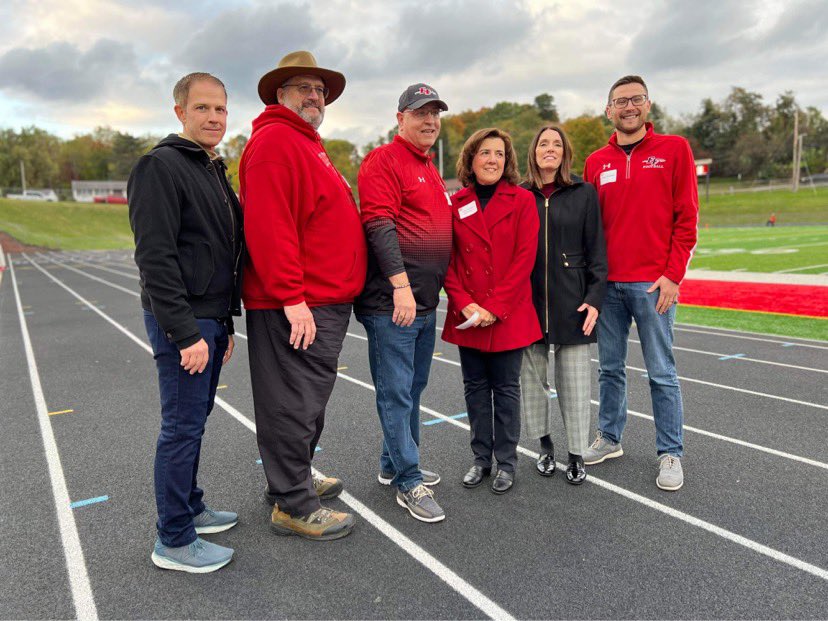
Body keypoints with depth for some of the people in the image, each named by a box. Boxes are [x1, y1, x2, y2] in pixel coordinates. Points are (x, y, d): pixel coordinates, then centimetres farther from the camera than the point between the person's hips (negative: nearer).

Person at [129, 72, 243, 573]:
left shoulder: (214, 171, 17)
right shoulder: (161, 166, -11)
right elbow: (155, 257, -19)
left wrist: (226, 324, 18)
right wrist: (185, 333, -22)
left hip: (211, 318, 9)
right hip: (182, 323, -9)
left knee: (194, 420, 17)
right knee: (183, 427, -2)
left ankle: (190, 507, 32)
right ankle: (174, 541, 11)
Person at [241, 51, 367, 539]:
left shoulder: (308, 145, 23)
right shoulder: (274, 140, -11)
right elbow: (268, 224, -22)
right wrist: (292, 298, -25)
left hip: (324, 303, 11)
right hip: (296, 307, -11)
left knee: (309, 398, 19)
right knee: (295, 402, -1)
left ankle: (295, 478, 35)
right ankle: (293, 505, 12)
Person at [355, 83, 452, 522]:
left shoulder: (430, 170, 21)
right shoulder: (383, 161, -7)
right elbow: (379, 225, -18)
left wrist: (433, 289, 21)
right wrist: (400, 284, -25)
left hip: (425, 302, 10)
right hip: (391, 301, -9)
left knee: (412, 388, 17)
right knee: (396, 392, -2)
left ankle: (393, 464, 32)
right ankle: (409, 483, 8)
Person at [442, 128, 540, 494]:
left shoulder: (522, 201, -1)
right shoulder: (456, 204, 5)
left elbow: (525, 258, -9)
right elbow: (448, 260, 2)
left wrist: (495, 307, -14)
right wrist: (464, 303, -12)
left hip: (509, 316, -2)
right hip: (467, 318, 3)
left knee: (506, 388, 7)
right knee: (475, 387, 11)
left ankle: (506, 463, 21)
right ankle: (481, 459, 26)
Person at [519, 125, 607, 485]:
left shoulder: (584, 194, 4)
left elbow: (596, 251, 3)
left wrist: (595, 297, -6)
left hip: (572, 302, -1)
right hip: (528, 302, 2)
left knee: (574, 381, 4)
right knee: (532, 377, 8)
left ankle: (577, 454, 18)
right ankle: (545, 445, 26)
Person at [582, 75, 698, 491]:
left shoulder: (674, 149, 2)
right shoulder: (596, 163, 10)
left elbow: (686, 218, -2)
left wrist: (673, 274, -9)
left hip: (653, 284, -3)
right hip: (607, 284, 3)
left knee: (661, 373, 3)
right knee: (610, 368, 12)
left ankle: (670, 453, 15)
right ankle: (609, 437, 26)